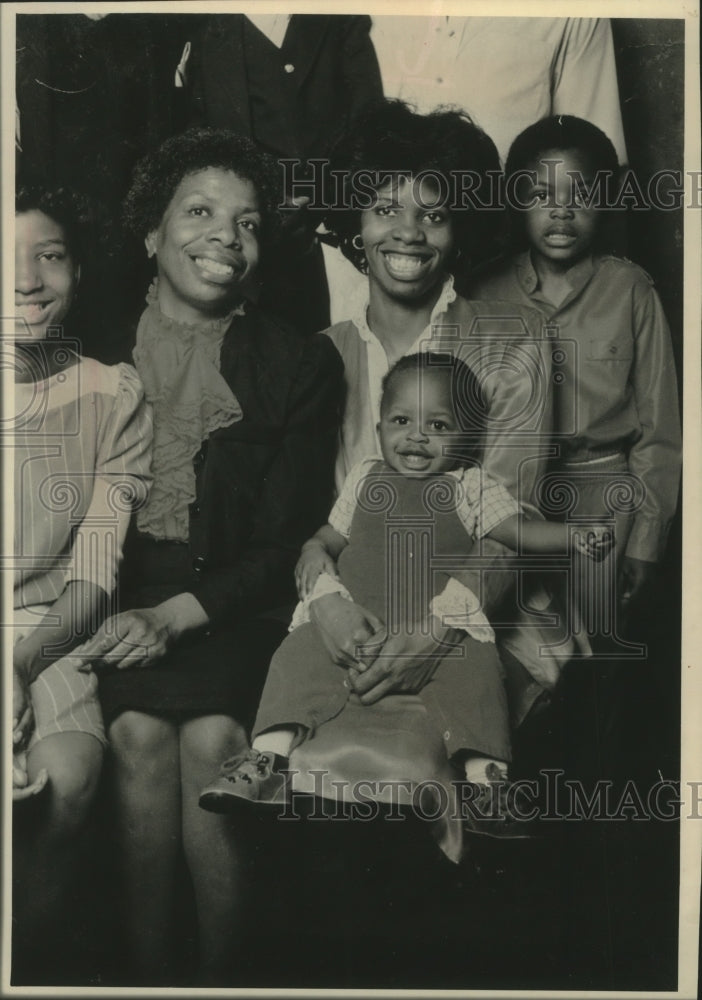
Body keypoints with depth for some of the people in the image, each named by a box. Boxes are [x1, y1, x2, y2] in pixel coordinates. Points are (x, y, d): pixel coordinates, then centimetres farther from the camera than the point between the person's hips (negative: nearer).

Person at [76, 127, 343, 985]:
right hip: (117, 589, 1)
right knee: (140, 730, -25)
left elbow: (287, 540, -1)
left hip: (232, 601, 0)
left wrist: (176, 615, -15)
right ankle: (146, 972, -7)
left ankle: (222, 974, -5)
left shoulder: (300, 366, 4)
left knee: (213, 735, -25)